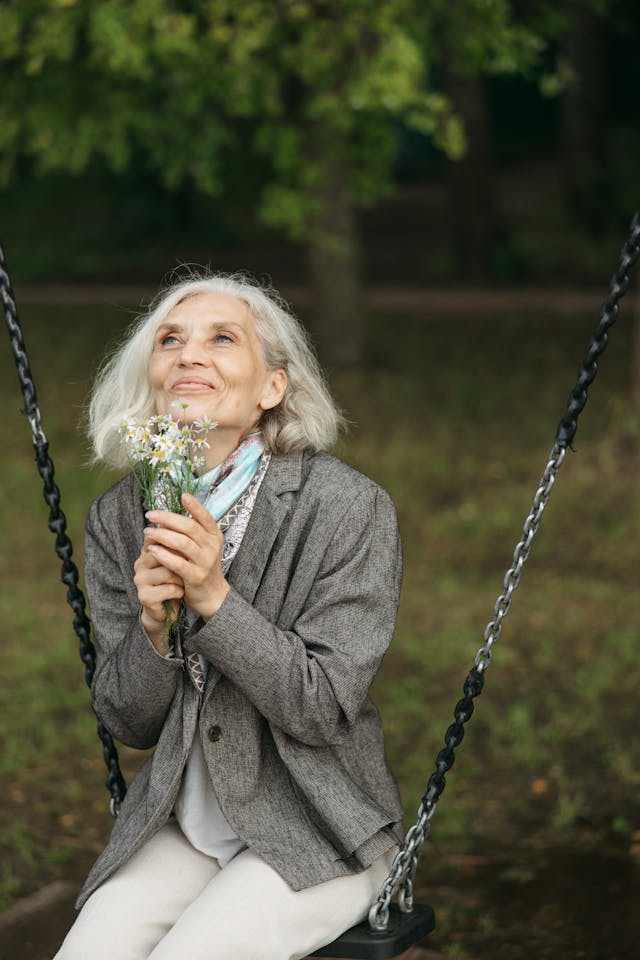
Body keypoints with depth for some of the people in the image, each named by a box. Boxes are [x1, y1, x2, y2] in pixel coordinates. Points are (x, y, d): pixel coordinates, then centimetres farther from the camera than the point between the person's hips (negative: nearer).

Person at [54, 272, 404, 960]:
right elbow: (127, 722, 3)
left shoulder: (349, 508, -13)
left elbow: (324, 709, -15)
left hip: (315, 838, -3)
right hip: (177, 821, 4)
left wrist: (213, 598, -25)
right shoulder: (118, 518, 0)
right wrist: (153, 624, -18)